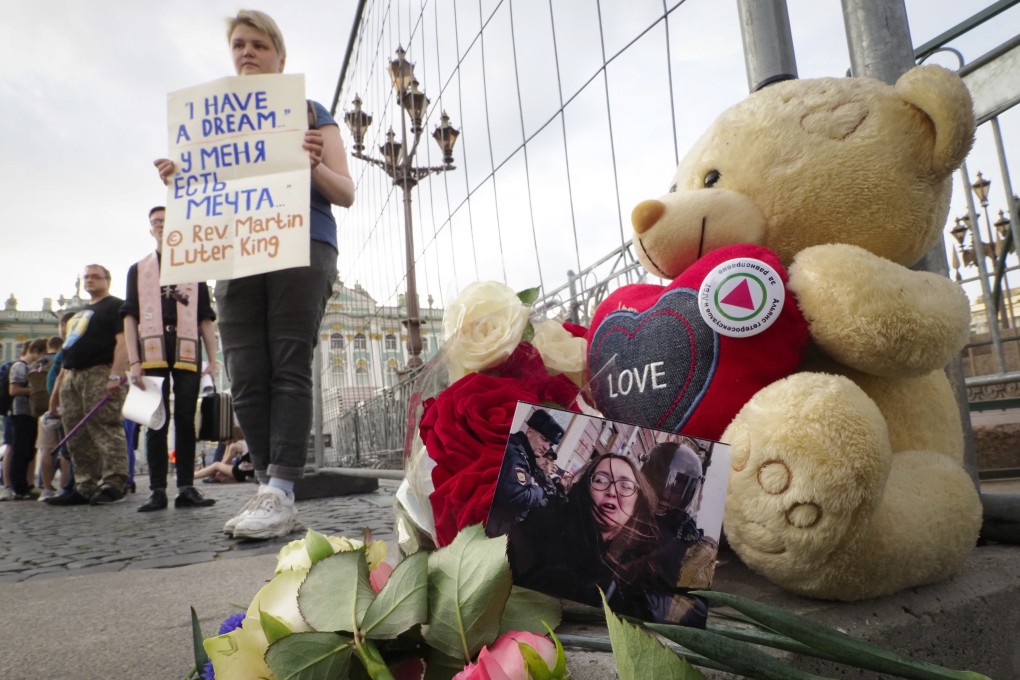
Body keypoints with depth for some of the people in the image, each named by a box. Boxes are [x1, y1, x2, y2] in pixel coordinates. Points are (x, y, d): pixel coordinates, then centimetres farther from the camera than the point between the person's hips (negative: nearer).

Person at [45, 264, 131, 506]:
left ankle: (113, 485, -12)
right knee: (77, 437, 7)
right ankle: (85, 487, 12)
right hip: (72, 377, 9)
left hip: (100, 375, -9)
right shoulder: (80, 313, 27)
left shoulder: (116, 306, 1)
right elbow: (69, 353, 28)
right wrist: (58, 386, 21)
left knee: (105, 431, -13)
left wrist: (116, 376, -25)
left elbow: (123, 341, -13)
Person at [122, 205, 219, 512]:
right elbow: (130, 317, 9)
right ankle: (157, 490, 1)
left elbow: (205, 319, 14)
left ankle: (186, 487, 1)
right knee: (155, 421, -1)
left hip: (187, 351, 0)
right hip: (152, 351, 0)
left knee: (186, 420, -1)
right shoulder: (138, 269, 17)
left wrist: (213, 358, 3)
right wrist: (134, 362, -3)